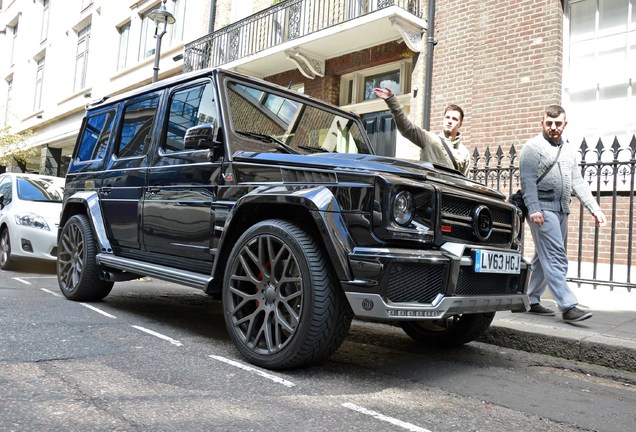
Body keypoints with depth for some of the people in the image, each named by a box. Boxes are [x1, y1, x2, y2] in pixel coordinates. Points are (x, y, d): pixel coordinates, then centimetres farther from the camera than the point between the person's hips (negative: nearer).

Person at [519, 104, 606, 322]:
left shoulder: (569, 150, 19)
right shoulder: (533, 147, -2)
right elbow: (528, 179, -11)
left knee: (545, 259, 10)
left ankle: (531, 300, 18)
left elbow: (578, 182, 17)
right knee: (556, 259, -12)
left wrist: (595, 209, 8)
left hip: (562, 210, 7)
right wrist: (533, 209, -21)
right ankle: (568, 306, -14)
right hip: (543, 208, -7)